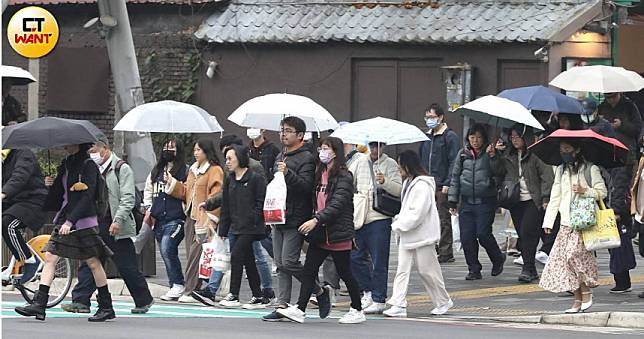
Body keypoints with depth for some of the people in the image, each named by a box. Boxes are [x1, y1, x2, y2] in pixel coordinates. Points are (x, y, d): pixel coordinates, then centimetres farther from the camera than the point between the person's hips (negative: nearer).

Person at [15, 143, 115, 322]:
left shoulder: (88, 165, -10)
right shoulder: (65, 165, 14)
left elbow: (87, 197, -18)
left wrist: (70, 221, -23)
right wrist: (51, 185, -3)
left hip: (83, 220, -8)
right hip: (64, 218, 8)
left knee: (93, 262, -2)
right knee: (50, 256, -2)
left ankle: (106, 307, 8)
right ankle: (39, 304, -4)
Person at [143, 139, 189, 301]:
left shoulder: (185, 171, -3)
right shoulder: (156, 171, 17)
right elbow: (148, 191, 25)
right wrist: (148, 210, 17)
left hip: (176, 219, -7)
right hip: (159, 220, 7)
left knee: (167, 249, -19)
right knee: (167, 253, 8)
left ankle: (178, 285, -10)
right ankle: (175, 287, 14)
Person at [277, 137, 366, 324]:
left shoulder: (343, 177, -12)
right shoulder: (321, 174, 14)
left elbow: (337, 204, -22)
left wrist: (316, 220, -30)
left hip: (338, 233, -8)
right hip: (320, 233, 8)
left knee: (344, 273, 2)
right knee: (309, 270, -2)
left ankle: (357, 310, 14)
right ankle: (299, 310, -6)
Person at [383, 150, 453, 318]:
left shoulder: (422, 186, -18)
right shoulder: (408, 183, 12)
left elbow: (417, 213, -23)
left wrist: (399, 225, -17)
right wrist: (399, 221, 3)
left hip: (422, 234, -9)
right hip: (407, 235, 9)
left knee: (427, 270, 2)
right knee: (402, 269, 0)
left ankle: (443, 301, 19)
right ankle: (399, 305, -3)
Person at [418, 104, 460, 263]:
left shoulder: (450, 136, -5)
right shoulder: (426, 137, 16)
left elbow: (453, 162, -10)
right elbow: (421, 160, 20)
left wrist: (447, 184, -17)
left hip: (442, 186, -7)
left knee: (444, 220, -3)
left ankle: (446, 253, 0)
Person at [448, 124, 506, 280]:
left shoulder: (489, 153, 0)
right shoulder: (463, 154, 10)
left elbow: (497, 173, -10)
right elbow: (455, 177, 14)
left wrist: (493, 157, -24)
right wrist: (452, 201, 11)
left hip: (485, 201, -4)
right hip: (467, 202, 4)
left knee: (483, 234, -10)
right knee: (467, 237, -1)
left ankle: (498, 259, 16)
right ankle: (474, 270, 11)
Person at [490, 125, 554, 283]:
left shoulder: (536, 154, -8)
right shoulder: (509, 156, 14)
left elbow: (547, 176, -8)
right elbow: (499, 171, 15)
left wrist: (545, 198, -12)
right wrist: (493, 157, 1)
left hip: (534, 201, -7)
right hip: (516, 202, 7)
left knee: (527, 233, -15)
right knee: (522, 235, 7)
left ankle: (527, 269, -11)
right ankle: (531, 271, 12)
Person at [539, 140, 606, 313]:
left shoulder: (590, 169, 0)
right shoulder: (560, 170, 16)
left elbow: (602, 192, -1)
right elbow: (555, 197, 15)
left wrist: (585, 191, -17)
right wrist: (548, 221, 9)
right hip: (567, 223, 6)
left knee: (574, 254, -19)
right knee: (564, 257, -2)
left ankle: (586, 293, -5)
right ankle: (578, 300, 3)